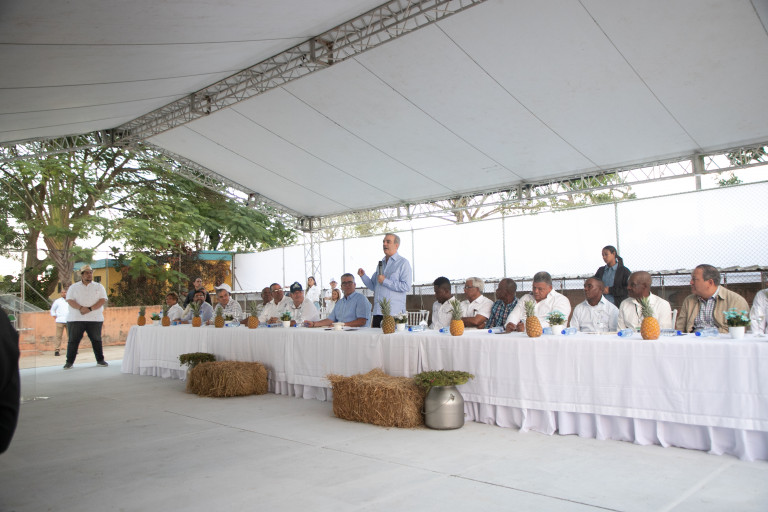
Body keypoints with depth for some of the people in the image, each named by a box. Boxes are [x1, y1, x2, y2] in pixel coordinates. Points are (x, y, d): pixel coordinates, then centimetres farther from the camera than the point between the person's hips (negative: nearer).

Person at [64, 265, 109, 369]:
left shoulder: (99, 286, 10)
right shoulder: (74, 287, 11)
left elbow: (103, 300, -2)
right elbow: (70, 300, -2)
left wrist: (90, 309, -15)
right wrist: (81, 308, -20)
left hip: (95, 319, 0)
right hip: (76, 319, 0)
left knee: (96, 340, 4)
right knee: (73, 340, 1)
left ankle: (100, 360, 13)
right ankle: (69, 362, 10)